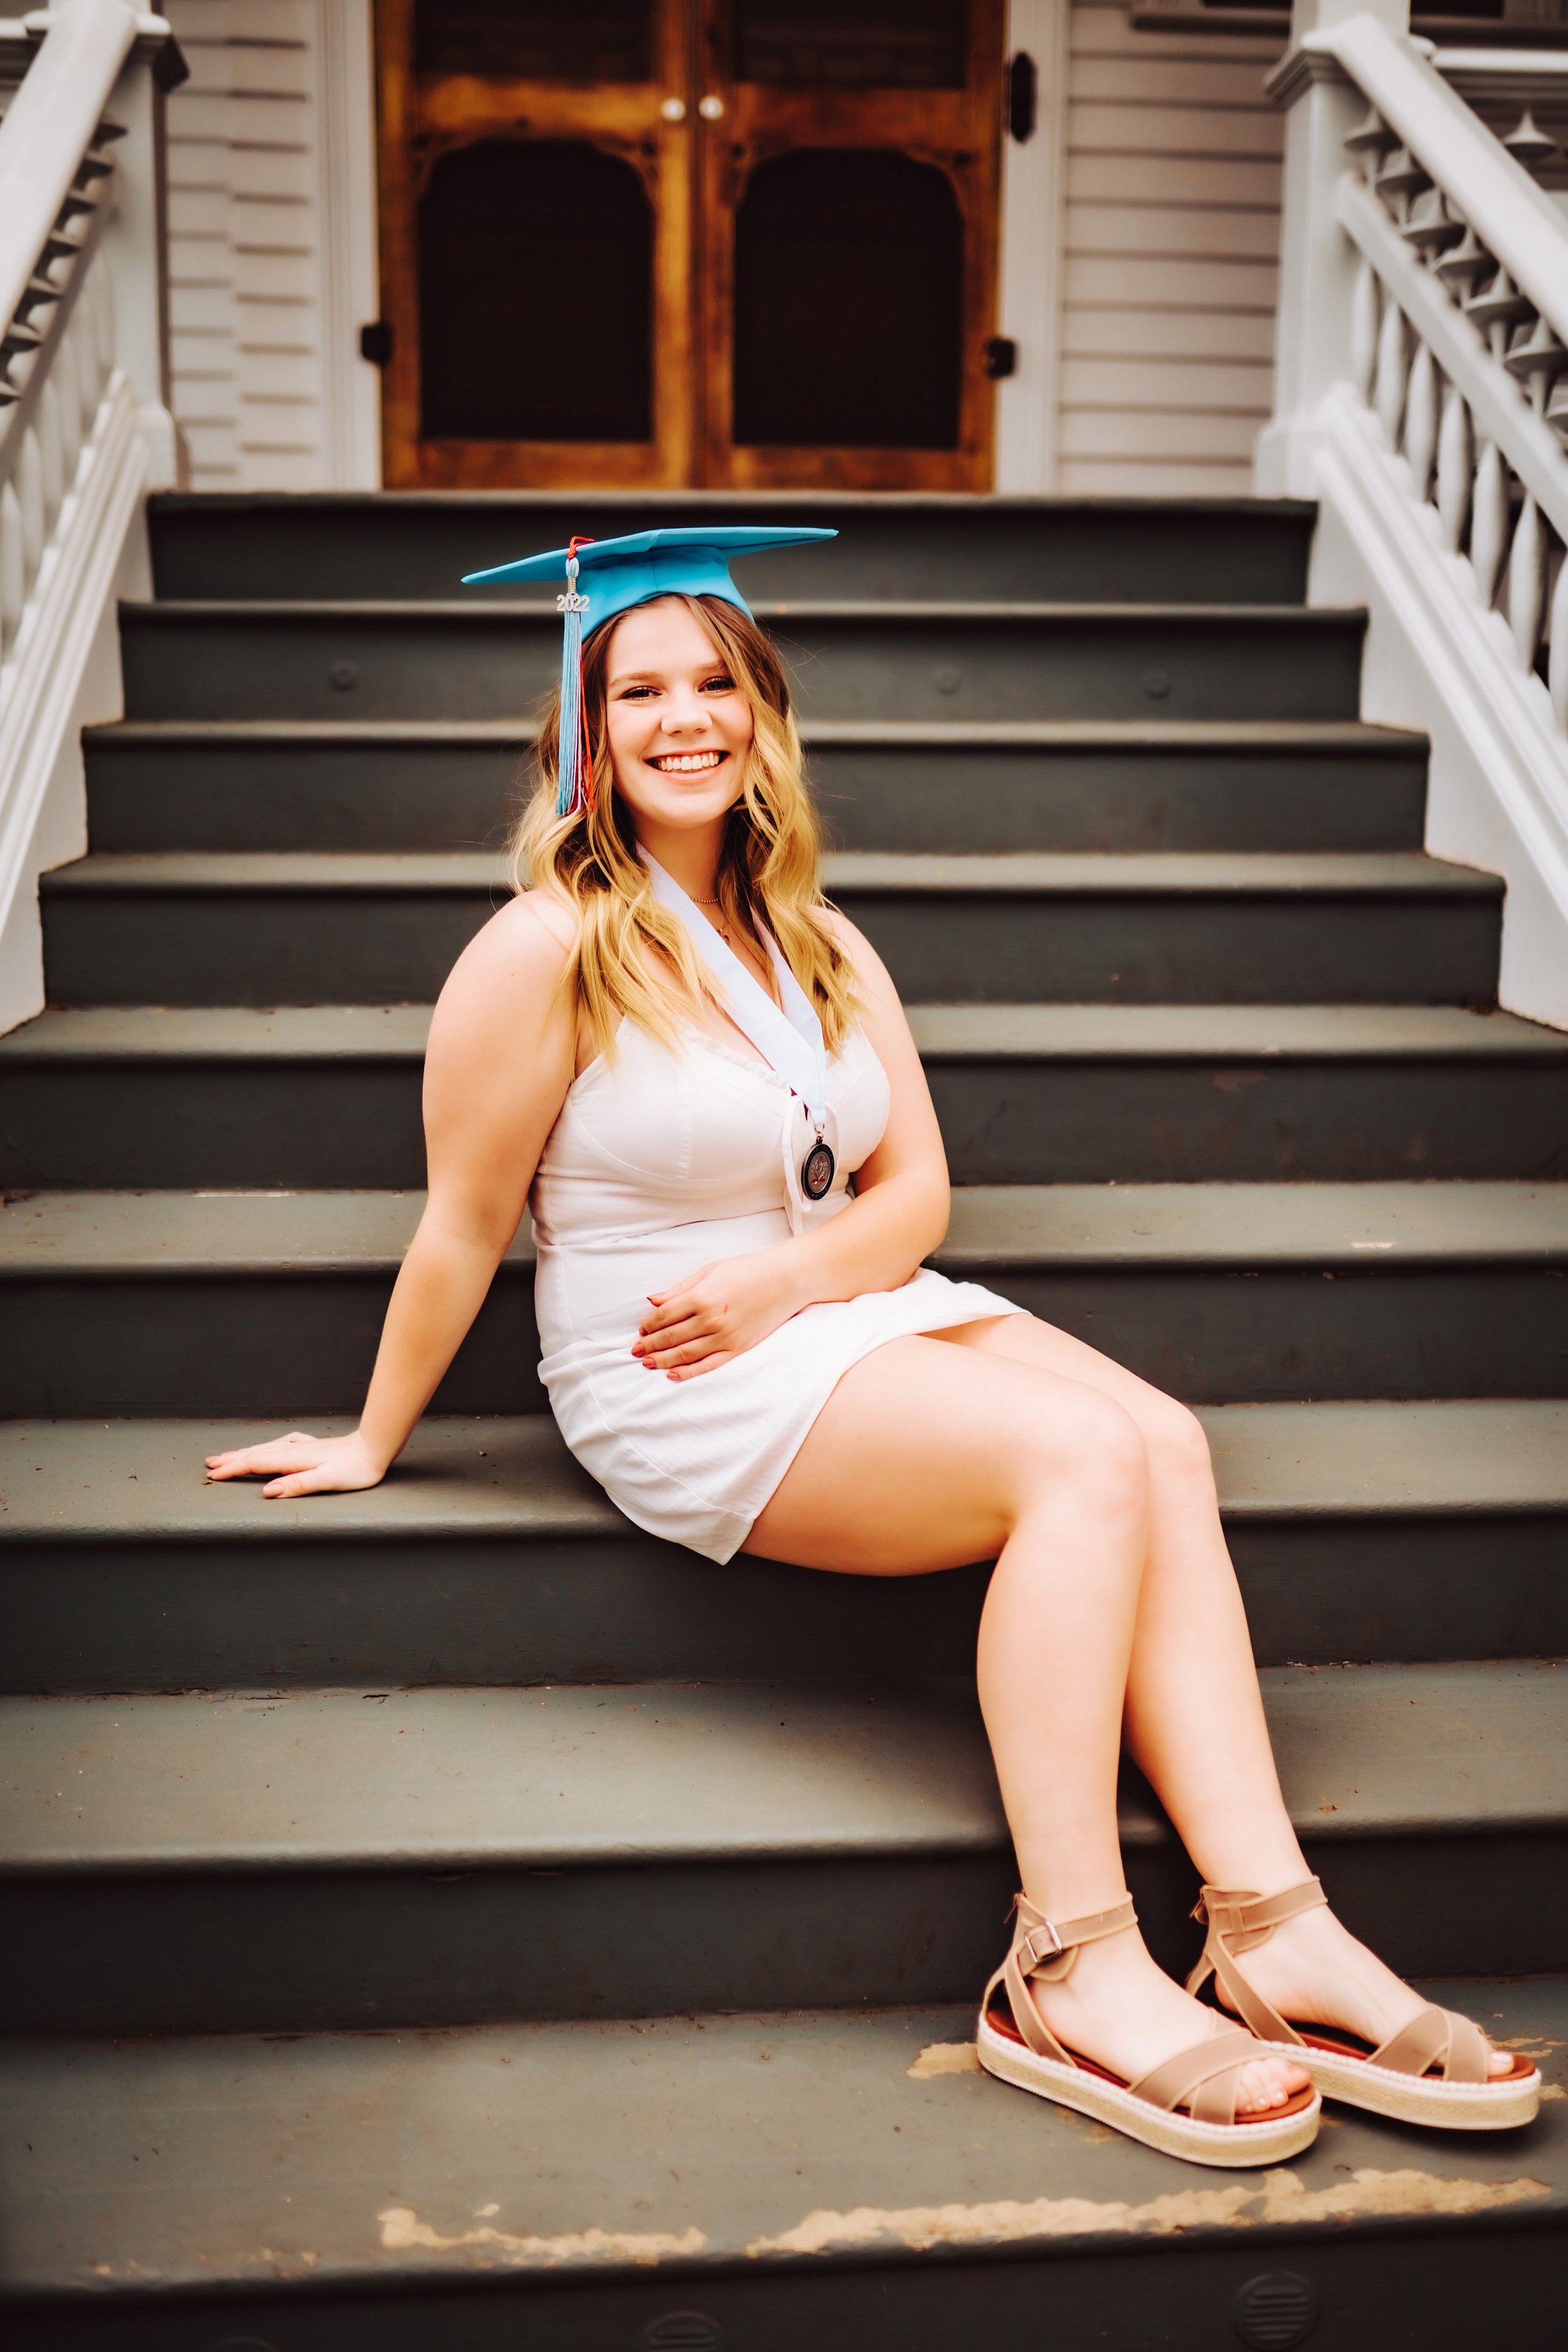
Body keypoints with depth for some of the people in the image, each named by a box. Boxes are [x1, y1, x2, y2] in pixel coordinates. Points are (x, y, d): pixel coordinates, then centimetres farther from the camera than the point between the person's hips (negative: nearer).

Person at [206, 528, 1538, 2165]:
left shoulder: (818, 948, 13)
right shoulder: (547, 948, -7)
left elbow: (917, 1193, 9)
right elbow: (462, 1228, -2)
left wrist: (782, 1280, -11)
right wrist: (374, 1444, 4)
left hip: (852, 1310, 7)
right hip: (679, 1390, -6)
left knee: (1167, 1443, -21)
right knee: (1083, 1459, -27)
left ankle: (1272, 1930, -26)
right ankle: (1069, 1973, -25)